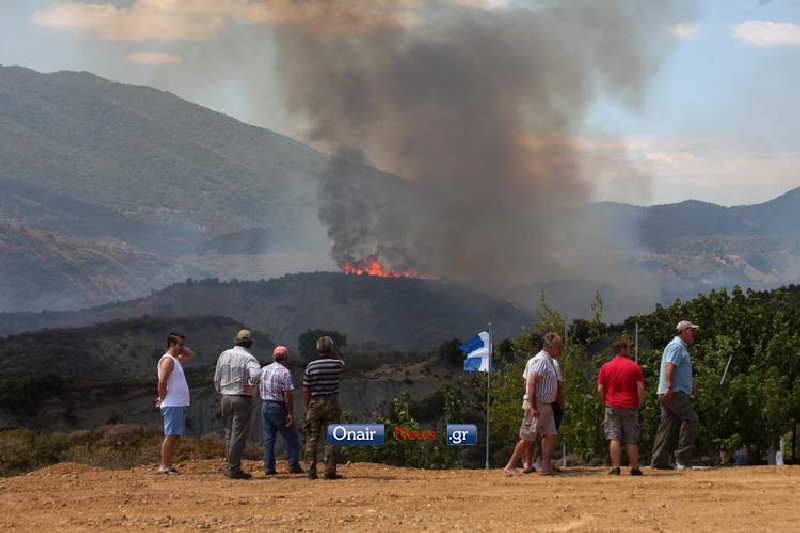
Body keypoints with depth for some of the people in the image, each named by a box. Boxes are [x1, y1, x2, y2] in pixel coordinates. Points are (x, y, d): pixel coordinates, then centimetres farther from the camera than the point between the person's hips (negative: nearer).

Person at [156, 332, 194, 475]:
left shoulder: (176, 360, 18)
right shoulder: (167, 360, -12)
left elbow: (190, 354, 33)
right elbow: (162, 381, -21)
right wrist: (162, 398, -14)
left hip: (180, 404, 10)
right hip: (172, 405, -10)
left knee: (175, 436, 9)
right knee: (170, 435, -11)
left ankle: (168, 465, 11)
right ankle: (164, 466, -12)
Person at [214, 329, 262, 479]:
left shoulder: (224, 355, 6)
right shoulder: (248, 358, -11)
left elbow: (217, 379, 12)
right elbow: (256, 374, -30)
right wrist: (250, 386, -11)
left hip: (225, 398, 6)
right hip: (242, 399, -6)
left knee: (229, 433, 16)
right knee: (239, 435, -3)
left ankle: (229, 466, 19)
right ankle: (234, 469, -4)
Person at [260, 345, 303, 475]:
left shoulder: (264, 370, 8)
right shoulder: (285, 372, -13)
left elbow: (260, 391, 12)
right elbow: (288, 395, -17)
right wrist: (290, 413, -16)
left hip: (265, 406, 6)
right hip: (279, 408, -6)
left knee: (268, 439, 7)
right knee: (291, 438, 3)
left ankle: (269, 468, 2)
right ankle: (294, 466, 0)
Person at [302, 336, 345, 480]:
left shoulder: (311, 366, -5)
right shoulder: (336, 365, -4)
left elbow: (306, 390, -3)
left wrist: (306, 408, 4)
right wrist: (333, 351, 13)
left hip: (314, 404, 0)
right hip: (331, 404, 0)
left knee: (312, 439, 5)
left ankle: (311, 471, 2)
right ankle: (330, 471, -3)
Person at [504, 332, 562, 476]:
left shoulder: (550, 361, 16)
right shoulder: (541, 359, -14)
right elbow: (531, 383, -22)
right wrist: (533, 407, -26)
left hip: (546, 406, 10)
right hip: (537, 404, -10)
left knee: (551, 435, 4)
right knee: (528, 438, -6)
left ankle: (546, 467, 4)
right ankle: (510, 466, 1)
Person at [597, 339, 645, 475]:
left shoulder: (605, 367, 4)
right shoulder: (634, 366, 0)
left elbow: (600, 390, 0)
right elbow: (641, 388, -6)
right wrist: (639, 404, 5)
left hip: (612, 407, 0)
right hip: (630, 407, 0)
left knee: (614, 438, -2)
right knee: (631, 440, 6)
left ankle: (615, 467, -9)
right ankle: (634, 468, 7)